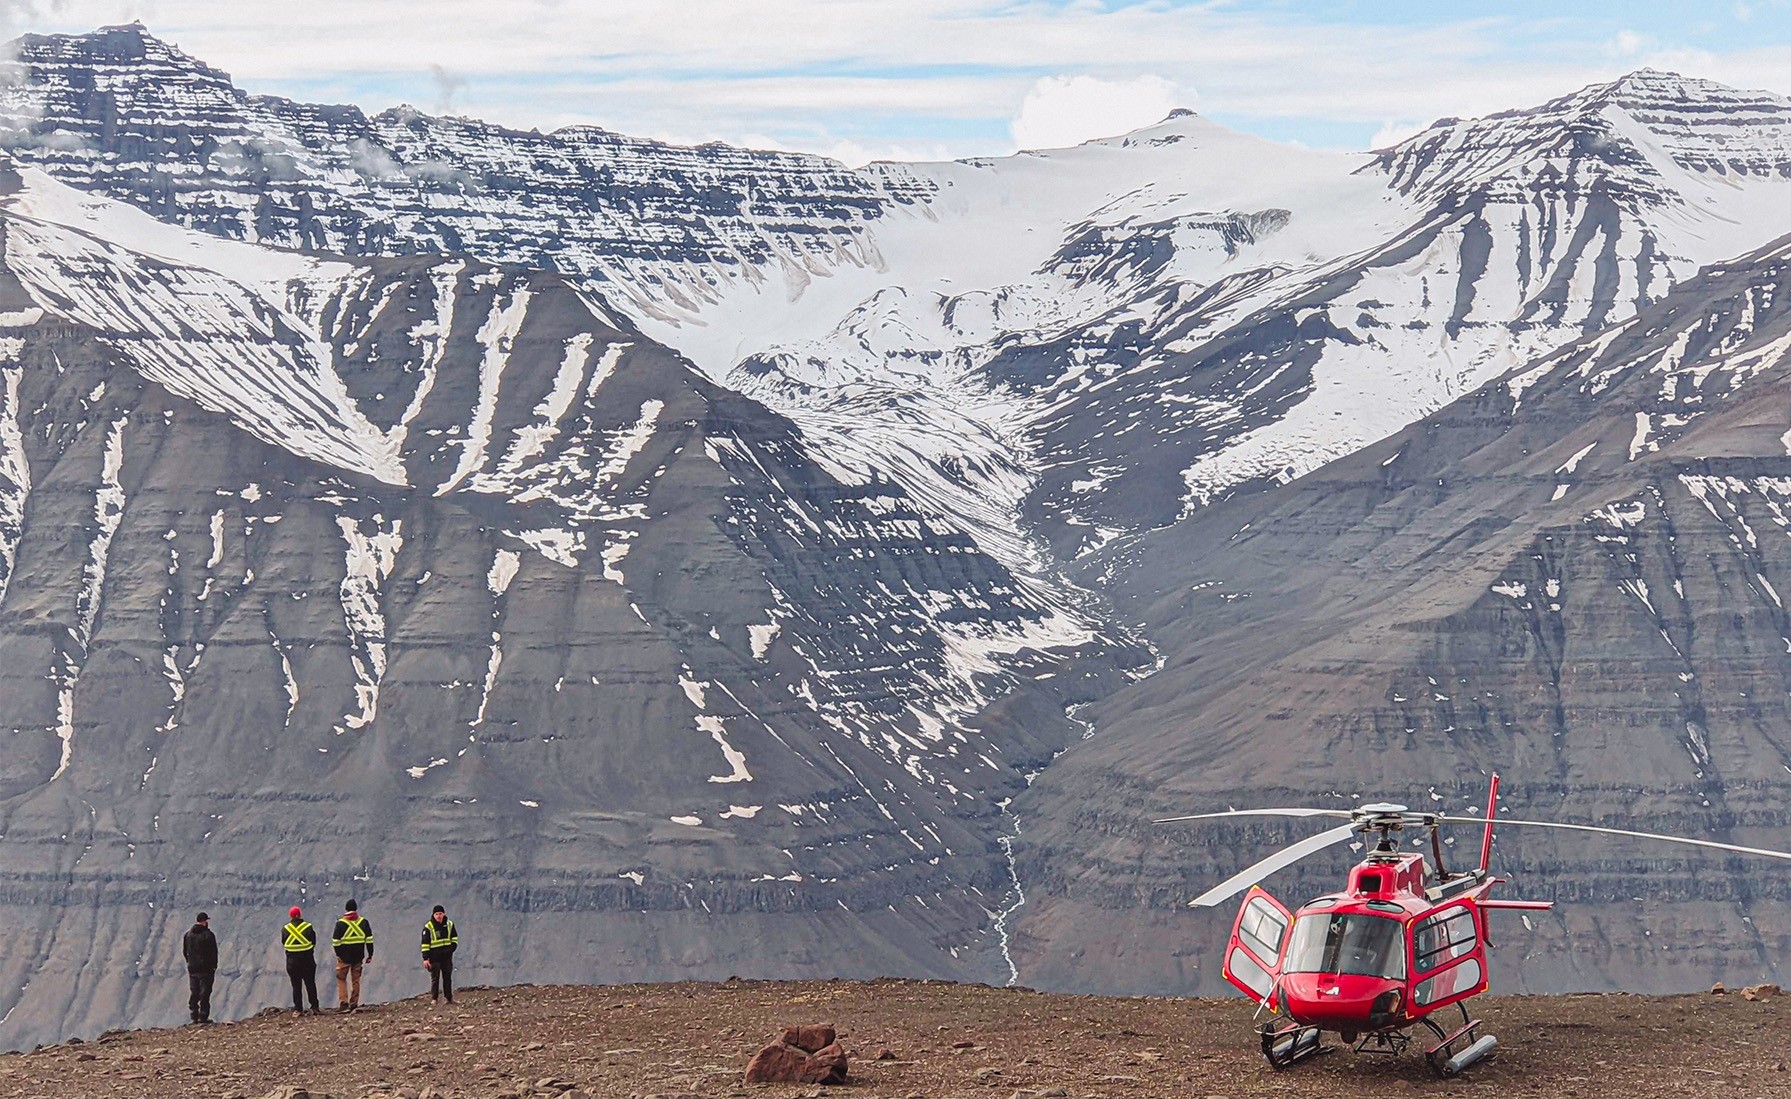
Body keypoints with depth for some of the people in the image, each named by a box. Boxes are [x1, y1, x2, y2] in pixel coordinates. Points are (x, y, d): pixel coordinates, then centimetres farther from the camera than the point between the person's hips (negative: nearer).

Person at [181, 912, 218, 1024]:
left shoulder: (188, 934, 5)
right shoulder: (208, 935, -14)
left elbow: (184, 952, 12)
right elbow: (213, 952, -12)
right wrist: (214, 966, -1)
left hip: (192, 969, 5)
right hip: (206, 969, -5)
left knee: (194, 993, 14)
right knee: (205, 994, -2)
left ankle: (194, 1016, 15)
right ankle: (203, 1018, -4)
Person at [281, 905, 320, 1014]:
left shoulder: (285, 929, -5)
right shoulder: (308, 927, -7)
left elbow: (283, 942, 4)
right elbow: (314, 942, 0)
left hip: (292, 961, 0)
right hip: (307, 959, 0)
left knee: (296, 986, 6)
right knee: (310, 984, 11)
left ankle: (298, 1009, 4)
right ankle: (315, 1007, 12)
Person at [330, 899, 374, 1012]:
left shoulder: (340, 923, -7)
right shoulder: (364, 922, 0)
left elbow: (336, 941, -7)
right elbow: (369, 939, 2)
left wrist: (338, 954, 5)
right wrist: (370, 955, 7)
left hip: (344, 956, -3)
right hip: (358, 956, 3)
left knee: (341, 978, 9)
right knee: (356, 980, 10)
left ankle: (343, 1002, -4)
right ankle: (354, 1004, 10)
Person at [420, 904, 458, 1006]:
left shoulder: (449, 924, 6)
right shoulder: (428, 927, -7)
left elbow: (454, 938, 17)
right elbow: (425, 944, -8)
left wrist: (453, 946, -3)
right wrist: (425, 958, -12)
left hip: (447, 956, 4)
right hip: (434, 956, -4)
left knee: (448, 977, 10)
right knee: (435, 978, -2)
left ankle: (449, 997, 18)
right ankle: (434, 998, 2)